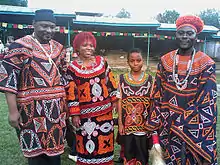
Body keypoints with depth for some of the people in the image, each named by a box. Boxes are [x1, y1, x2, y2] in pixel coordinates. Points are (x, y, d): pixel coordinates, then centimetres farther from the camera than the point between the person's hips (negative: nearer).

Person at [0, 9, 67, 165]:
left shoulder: (58, 48, 10)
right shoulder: (21, 46, -8)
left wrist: (66, 102, 15)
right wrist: (13, 111, -12)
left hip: (57, 109, 5)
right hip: (32, 109, -5)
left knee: (55, 148, 16)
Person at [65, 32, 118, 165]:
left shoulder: (102, 61, 3)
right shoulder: (73, 68, -6)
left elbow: (111, 81, 8)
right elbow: (71, 93, -6)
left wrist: (114, 100, 8)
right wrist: (75, 114, -7)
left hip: (105, 109, 3)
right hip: (86, 112, -3)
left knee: (105, 140, 14)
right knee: (87, 143, 5)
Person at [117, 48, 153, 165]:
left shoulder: (149, 79, -2)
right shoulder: (122, 79, -1)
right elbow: (120, 101, 0)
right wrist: (120, 123, -3)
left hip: (143, 124, 0)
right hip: (127, 123, 1)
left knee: (142, 153, 11)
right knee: (128, 152, 13)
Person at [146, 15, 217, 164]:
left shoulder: (206, 64, -9)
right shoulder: (165, 61, 0)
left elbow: (207, 103, -10)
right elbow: (157, 96, 3)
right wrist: (154, 125, 3)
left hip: (193, 128, -2)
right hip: (167, 127, 2)